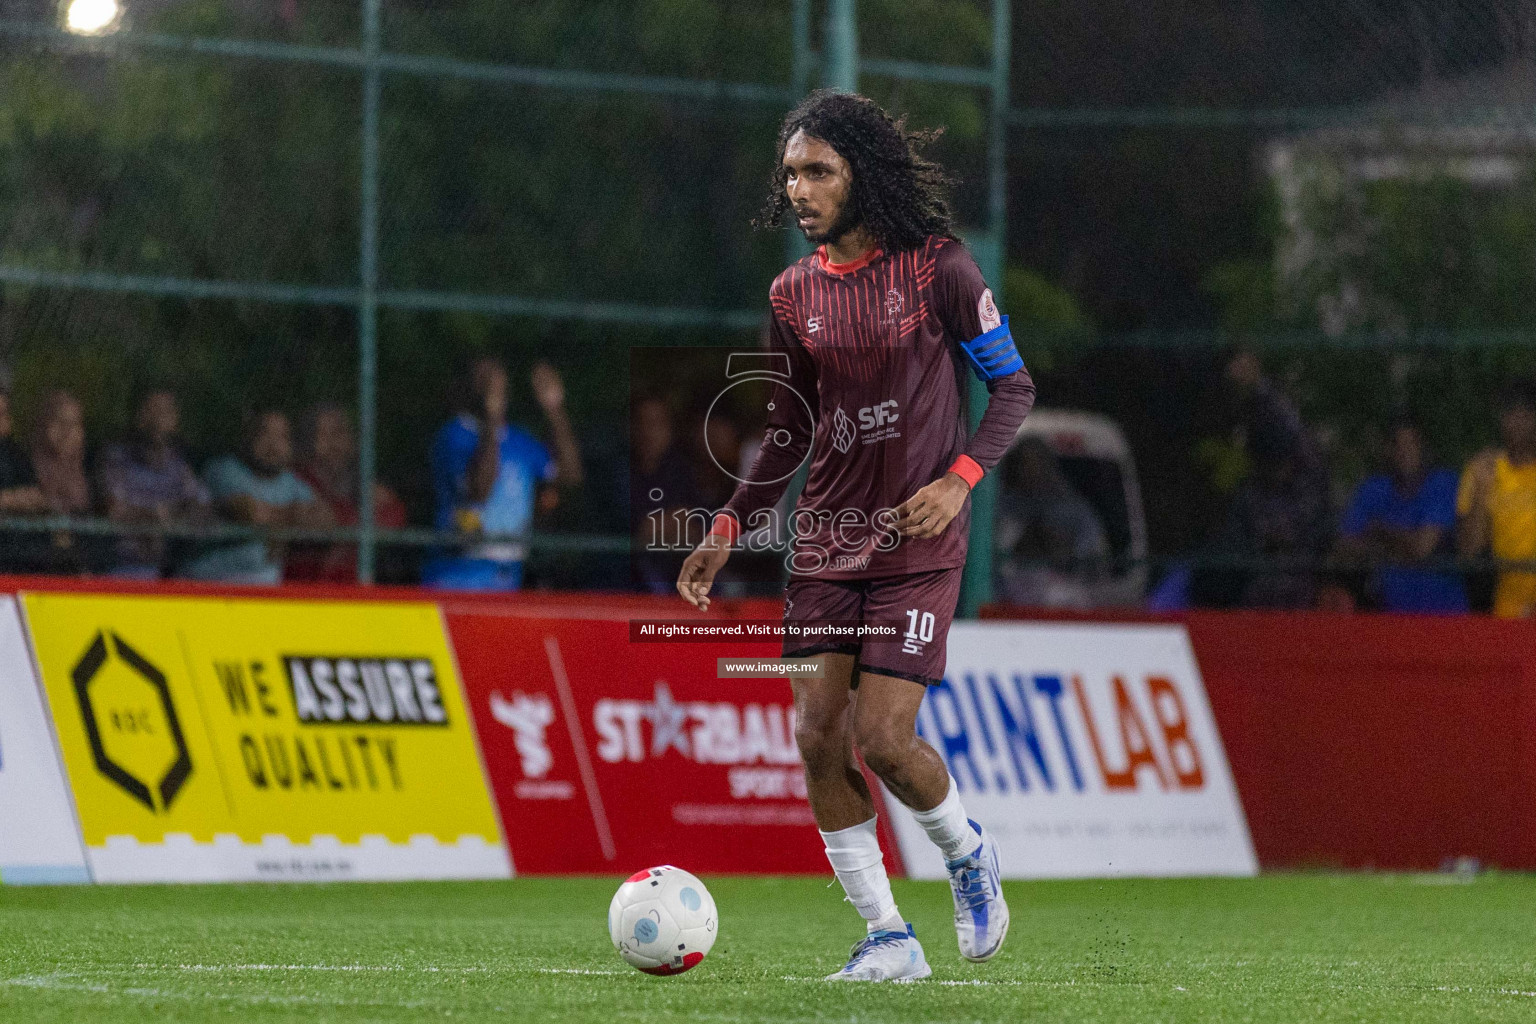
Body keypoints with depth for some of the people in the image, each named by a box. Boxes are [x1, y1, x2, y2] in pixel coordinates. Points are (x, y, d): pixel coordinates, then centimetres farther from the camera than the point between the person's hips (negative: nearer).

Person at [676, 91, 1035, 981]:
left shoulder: (937, 266, -7)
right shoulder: (795, 293, 8)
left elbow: (1014, 386, -2)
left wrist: (959, 480, -16)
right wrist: (730, 528, 9)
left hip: (918, 539, -5)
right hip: (826, 537, 5)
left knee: (882, 737, -13)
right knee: (819, 735, -6)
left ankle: (968, 851, 19)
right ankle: (889, 939, 4)